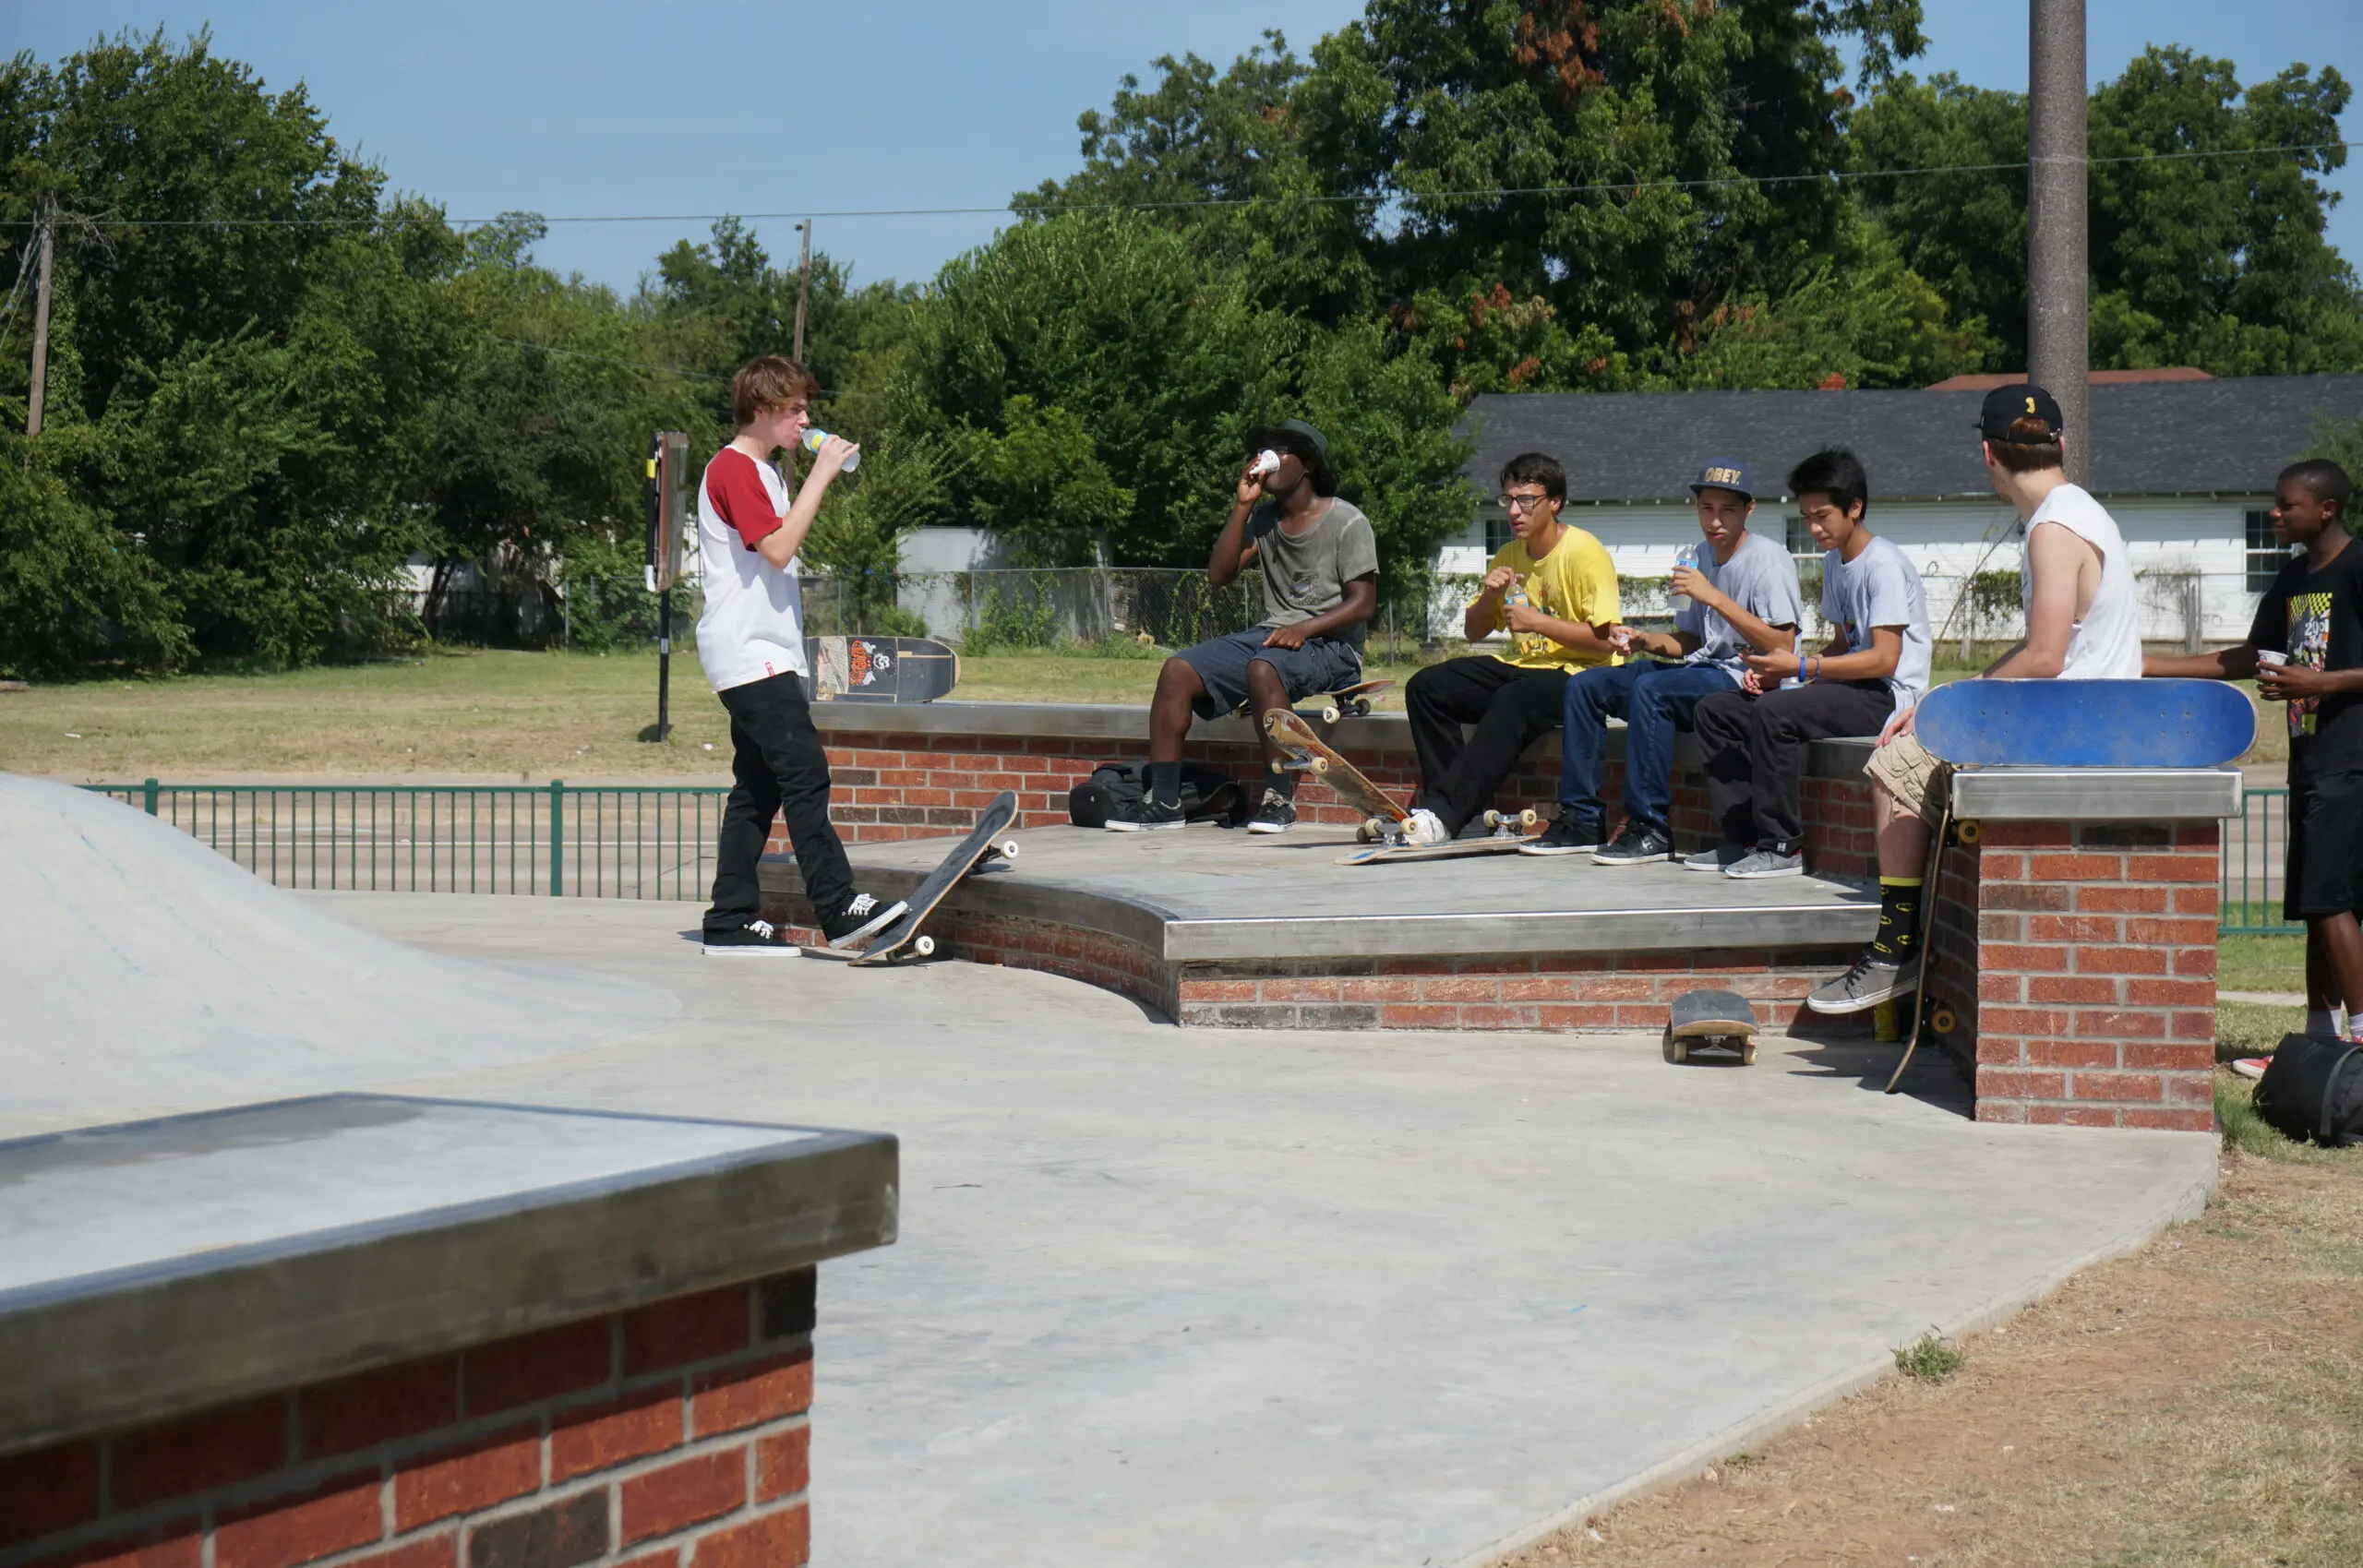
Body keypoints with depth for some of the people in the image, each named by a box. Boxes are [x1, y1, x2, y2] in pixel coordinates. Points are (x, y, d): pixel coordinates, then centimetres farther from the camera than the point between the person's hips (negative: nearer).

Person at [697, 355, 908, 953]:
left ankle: (732, 921, 8)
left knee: (759, 787, 7)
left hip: (761, 653, 10)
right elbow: (778, 548, -20)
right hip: (749, 653, -10)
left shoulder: (763, 471, 22)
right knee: (805, 773, -16)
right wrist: (821, 476, -17)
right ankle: (840, 909, -20)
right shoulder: (733, 468, -10)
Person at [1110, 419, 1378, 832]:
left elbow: (1363, 603, -9)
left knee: (1263, 669, -38)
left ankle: (1281, 799, -33)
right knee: (1179, 670, -13)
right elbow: (1219, 574, 4)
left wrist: (1305, 629, -24)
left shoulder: (1347, 522, -3)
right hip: (1269, 634, 7)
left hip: (1328, 643, -7)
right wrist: (1243, 506, -2)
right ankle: (1163, 800, -15)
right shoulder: (1263, 516, 14)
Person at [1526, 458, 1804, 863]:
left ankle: (1651, 829, -26)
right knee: (1586, 685, -1)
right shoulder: (1695, 559, 14)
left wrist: (1714, 597, -22)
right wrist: (1643, 640, 2)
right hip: (1702, 672, 9)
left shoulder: (1768, 558, -9)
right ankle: (1581, 819, -1)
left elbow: (1782, 648, -20)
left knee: (1650, 689, -32)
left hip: (1747, 678, -9)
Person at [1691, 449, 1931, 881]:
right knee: (1715, 711, 2)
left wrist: (1801, 667, -24)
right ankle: (1743, 838, 0)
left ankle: (1782, 847, -23)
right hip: (1848, 689, 10)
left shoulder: (1884, 564, -13)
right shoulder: (1833, 562, 16)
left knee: (1773, 713, -33)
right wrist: (1777, 671, 2)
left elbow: (1884, 659, -21)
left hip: (1887, 695, -10)